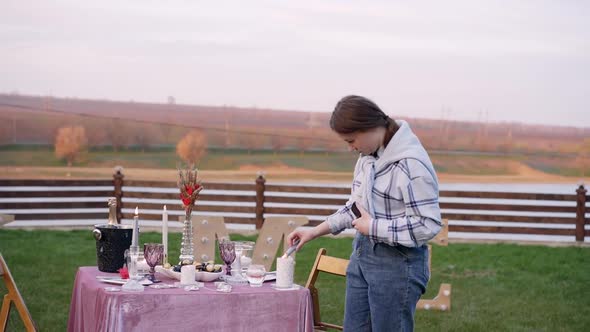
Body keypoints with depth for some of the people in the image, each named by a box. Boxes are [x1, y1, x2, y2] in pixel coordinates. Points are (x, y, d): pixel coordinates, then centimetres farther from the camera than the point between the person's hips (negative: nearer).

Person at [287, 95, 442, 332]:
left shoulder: (411, 163, -22)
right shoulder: (368, 155, 5)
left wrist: (373, 228, -17)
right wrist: (315, 231, 13)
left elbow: (428, 225, -23)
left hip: (396, 265, -8)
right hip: (362, 255, 9)